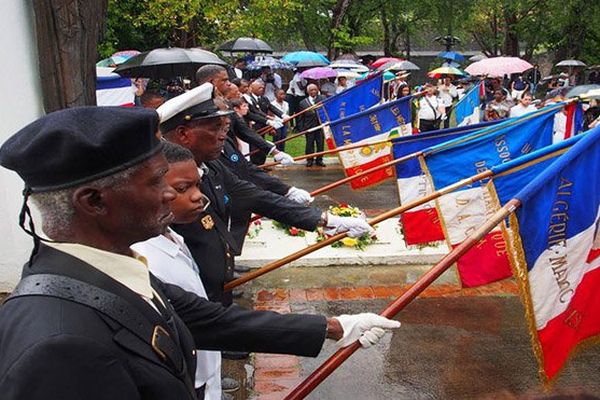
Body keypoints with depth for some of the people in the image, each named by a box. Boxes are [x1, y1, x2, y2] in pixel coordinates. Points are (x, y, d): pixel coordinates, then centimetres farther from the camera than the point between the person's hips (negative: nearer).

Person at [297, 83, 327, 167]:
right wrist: (301, 129, -2)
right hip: (309, 127, -1)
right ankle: (309, 160, 19)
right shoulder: (303, 103, 3)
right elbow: (300, 118, 3)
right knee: (309, 144, 4)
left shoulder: (322, 98, 4)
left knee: (320, 144, 7)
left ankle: (319, 160, 20)